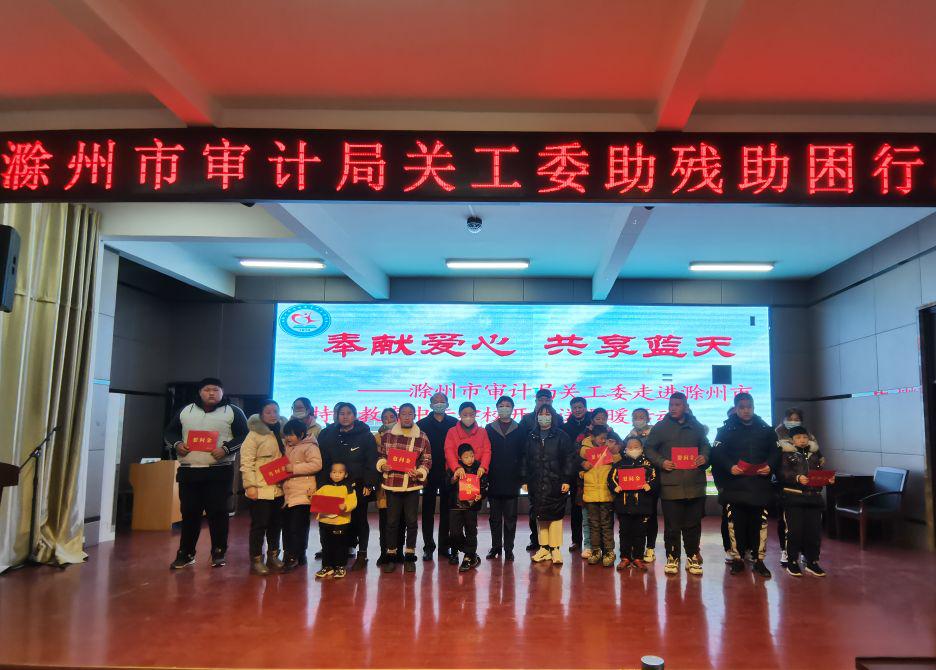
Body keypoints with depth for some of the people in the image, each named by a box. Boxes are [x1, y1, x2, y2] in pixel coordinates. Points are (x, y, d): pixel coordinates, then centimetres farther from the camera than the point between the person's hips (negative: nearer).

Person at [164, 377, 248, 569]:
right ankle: (185, 554, 19)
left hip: (219, 471, -3)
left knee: (217, 512, -2)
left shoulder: (233, 412, 3)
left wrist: (226, 449, -17)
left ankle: (218, 553, 10)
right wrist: (176, 444, -2)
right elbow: (169, 432, 19)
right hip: (188, 471, 3)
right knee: (189, 513, 8)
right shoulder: (186, 411, 14)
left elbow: (244, 436, -3)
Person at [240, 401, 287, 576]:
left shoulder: (282, 434, 12)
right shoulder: (254, 434, -8)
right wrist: (250, 485, -18)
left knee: (276, 524, 13)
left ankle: (273, 556, 26)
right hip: (261, 489, -6)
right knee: (259, 525, -1)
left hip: (279, 488, 6)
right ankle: (256, 560, 10)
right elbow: (246, 462, -12)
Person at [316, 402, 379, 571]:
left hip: (358, 486, -2)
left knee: (359, 520, 5)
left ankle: (362, 555, 14)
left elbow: (371, 462, -4)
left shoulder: (365, 436, -1)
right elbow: (323, 461, 8)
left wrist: (368, 484, -11)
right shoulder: (329, 435, 9)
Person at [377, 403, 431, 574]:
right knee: (392, 521, 5)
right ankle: (391, 556, 17)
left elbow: (427, 461, 4)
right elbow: (380, 454, 12)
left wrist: (419, 472, -13)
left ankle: (409, 557, 17)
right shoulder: (387, 435, 3)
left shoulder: (422, 438, 1)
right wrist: (382, 465, -7)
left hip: (412, 485, 0)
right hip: (392, 484, 0)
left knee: (411, 521, 5)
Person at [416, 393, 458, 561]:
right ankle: (428, 546, 12)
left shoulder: (454, 423, 4)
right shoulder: (422, 424, 2)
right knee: (428, 510, 4)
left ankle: (444, 546, 16)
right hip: (430, 474, -1)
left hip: (448, 473, 1)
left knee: (446, 510, 7)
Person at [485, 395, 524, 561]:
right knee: (495, 517, 8)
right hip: (494, 481, 1)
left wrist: (521, 477, -6)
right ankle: (496, 547, 17)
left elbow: (523, 454, 2)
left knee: (510, 517, 3)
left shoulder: (519, 430, 5)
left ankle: (508, 548, 10)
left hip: (512, 481, -1)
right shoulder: (489, 429, 8)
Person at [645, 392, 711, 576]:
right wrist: (661, 462, -11)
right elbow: (649, 449, 4)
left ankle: (692, 558, 21)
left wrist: (704, 457, -3)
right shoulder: (660, 427, 3)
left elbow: (705, 445, 19)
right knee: (672, 525, 2)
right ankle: (672, 558, 14)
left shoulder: (696, 427, 10)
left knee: (693, 525, 9)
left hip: (694, 484, 2)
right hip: (670, 485, -2)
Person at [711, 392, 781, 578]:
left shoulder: (766, 429, 10)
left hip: (760, 485, 2)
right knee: (736, 523, 2)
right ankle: (737, 558, 14)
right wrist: (729, 467, -18)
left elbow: (775, 452, 10)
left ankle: (759, 559, 14)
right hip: (735, 485, -1)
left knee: (759, 523, 3)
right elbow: (716, 453, -3)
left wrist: (770, 466, -9)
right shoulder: (726, 429, 3)